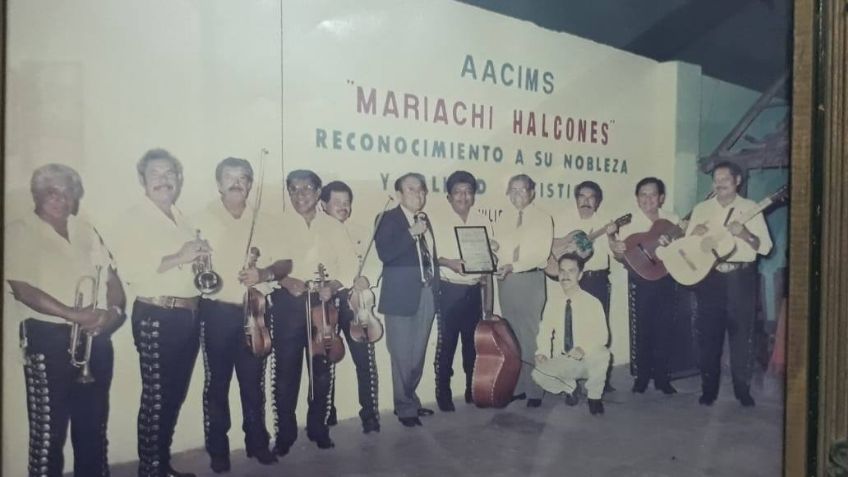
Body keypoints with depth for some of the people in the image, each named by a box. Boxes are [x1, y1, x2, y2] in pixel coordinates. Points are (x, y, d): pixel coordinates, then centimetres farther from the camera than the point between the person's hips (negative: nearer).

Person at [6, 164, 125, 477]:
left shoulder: (85, 231, 13)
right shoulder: (19, 232, -3)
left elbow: (111, 277, 12)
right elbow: (23, 289, -14)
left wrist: (114, 310, -8)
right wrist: (73, 315, -22)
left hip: (96, 337, 5)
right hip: (48, 338, -5)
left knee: (94, 421, 14)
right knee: (49, 426, 0)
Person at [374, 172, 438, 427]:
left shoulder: (424, 219, 15)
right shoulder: (389, 218, -4)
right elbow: (384, 253, -19)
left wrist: (436, 282, 8)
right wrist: (412, 233, -20)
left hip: (427, 294, 6)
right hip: (402, 295, -6)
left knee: (418, 354, 13)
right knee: (402, 355, -1)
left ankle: (409, 399, 28)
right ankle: (405, 407, 13)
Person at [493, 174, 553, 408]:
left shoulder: (542, 218, -3)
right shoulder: (505, 217, 12)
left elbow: (541, 253, -12)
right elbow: (497, 246, 9)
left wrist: (513, 266, -22)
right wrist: (495, 264, -11)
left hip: (530, 279, -5)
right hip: (506, 279, 5)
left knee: (530, 335, -3)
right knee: (511, 335, 10)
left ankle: (534, 390, 5)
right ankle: (516, 386, 19)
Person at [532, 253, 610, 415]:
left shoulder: (592, 302, -8)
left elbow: (601, 335, -15)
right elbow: (545, 331, 1)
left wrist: (583, 349, -33)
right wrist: (541, 352, -19)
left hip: (587, 360, -2)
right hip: (561, 362, 3)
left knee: (602, 353, -36)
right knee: (538, 375, -25)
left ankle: (594, 395, -4)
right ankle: (570, 387, 11)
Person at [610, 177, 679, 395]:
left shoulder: (672, 219, 4)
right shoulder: (629, 222, -3)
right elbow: (622, 257, -4)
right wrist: (617, 250, -26)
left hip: (666, 280, 2)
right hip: (641, 282, -2)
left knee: (664, 330, 6)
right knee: (642, 330, 2)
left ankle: (662, 377, 18)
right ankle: (642, 377, 15)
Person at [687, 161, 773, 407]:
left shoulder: (750, 208, 2)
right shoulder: (701, 208, 8)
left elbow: (765, 246, -3)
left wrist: (744, 233, -20)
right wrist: (695, 233, -14)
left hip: (741, 277, -1)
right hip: (709, 277, 2)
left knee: (742, 333, 2)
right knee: (708, 334, 4)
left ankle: (743, 389, 15)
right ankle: (708, 389, 15)